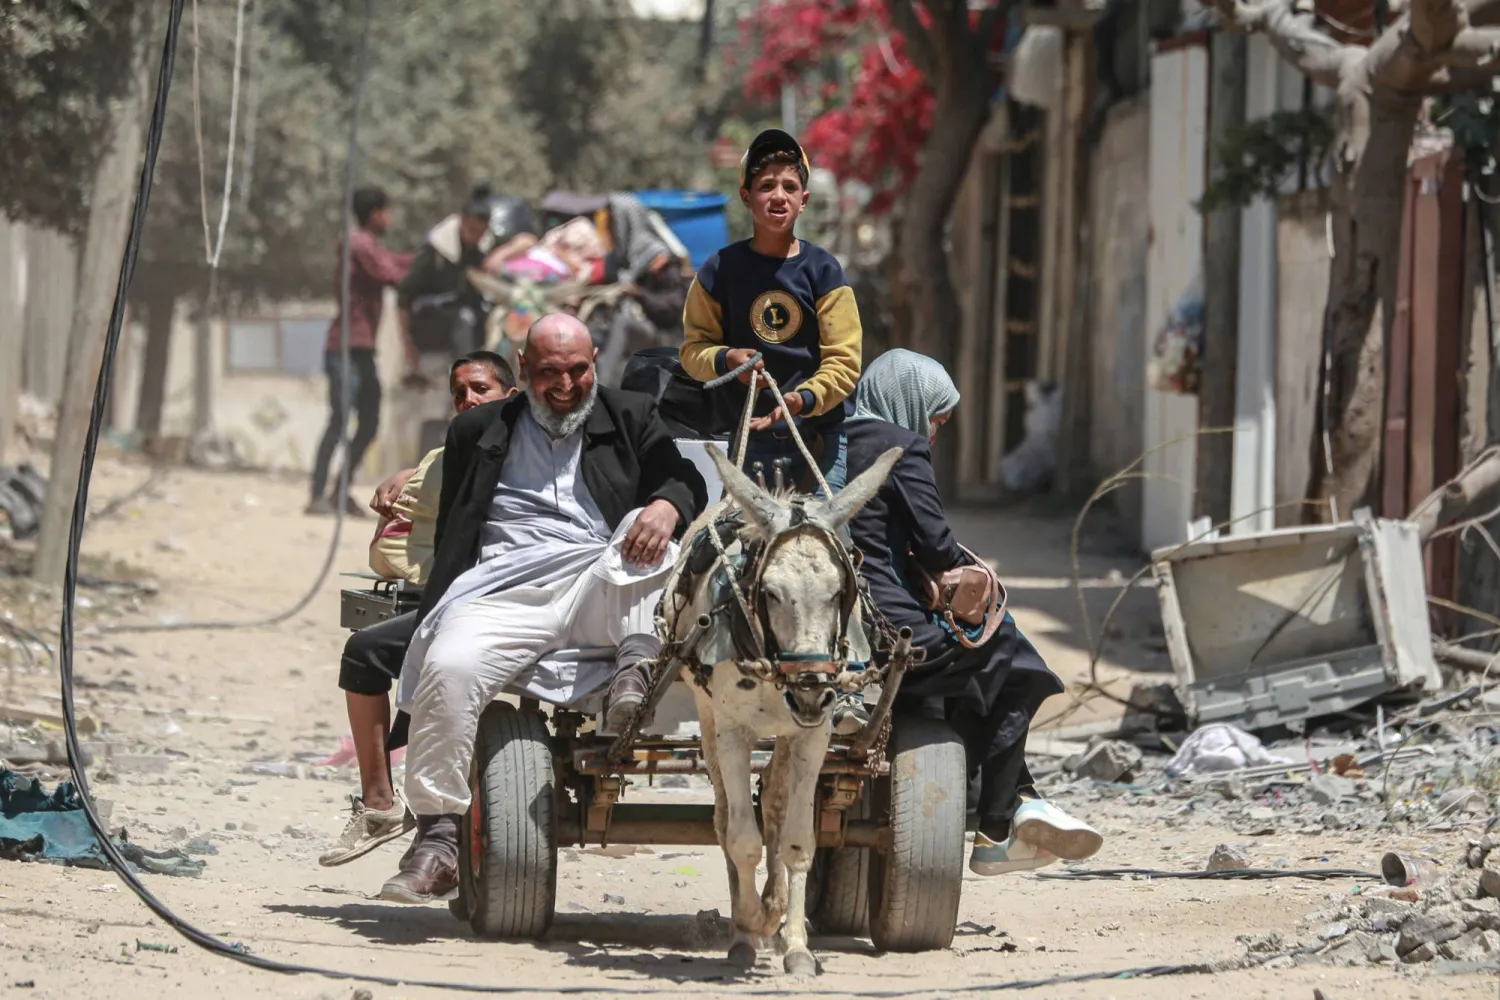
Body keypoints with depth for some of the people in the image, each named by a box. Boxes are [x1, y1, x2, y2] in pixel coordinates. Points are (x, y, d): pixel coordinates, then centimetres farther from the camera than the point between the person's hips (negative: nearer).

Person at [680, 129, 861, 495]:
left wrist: (804, 399, -20)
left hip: (823, 436, 0)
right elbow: (694, 348, 10)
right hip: (752, 439, 0)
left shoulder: (823, 270, 1)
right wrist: (724, 359, -12)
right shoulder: (720, 271, 4)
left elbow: (844, 359, -2)